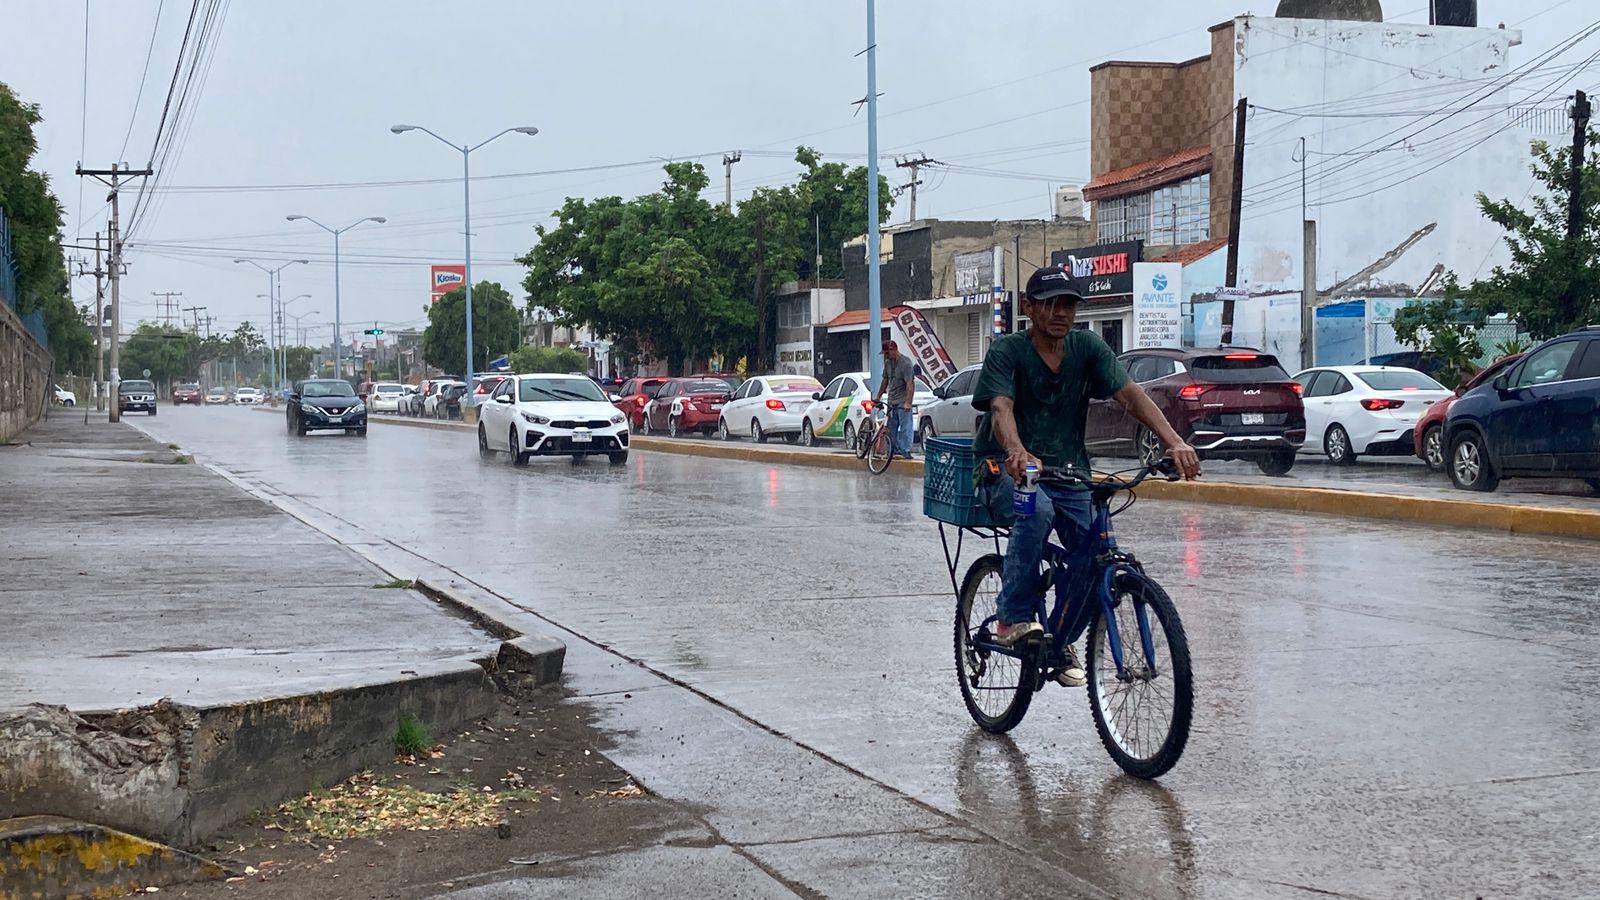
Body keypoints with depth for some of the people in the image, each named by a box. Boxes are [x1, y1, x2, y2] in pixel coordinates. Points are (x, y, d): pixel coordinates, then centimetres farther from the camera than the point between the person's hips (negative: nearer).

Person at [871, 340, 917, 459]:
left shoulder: (905, 363, -14)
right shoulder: (888, 363, 11)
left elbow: (910, 384, -20)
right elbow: (885, 382, 22)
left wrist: (907, 402, -27)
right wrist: (877, 398, 22)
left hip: (903, 403, -8)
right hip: (891, 402, 8)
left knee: (905, 427, -9)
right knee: (892, 428, 10)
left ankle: (905, 451, -7)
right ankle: (894, 450, 16)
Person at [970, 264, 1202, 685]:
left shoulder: (1088, 347, 0)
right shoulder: (1007, 351, -9)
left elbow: (1129, 394, -12)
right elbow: (1001, 408, -26)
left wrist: (1174, 441, -28)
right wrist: (1016, 453, -48)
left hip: (1068, 469, 4)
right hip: (1008, 467, -4)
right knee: (1036, 511, -36)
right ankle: (1013, 618, -23)